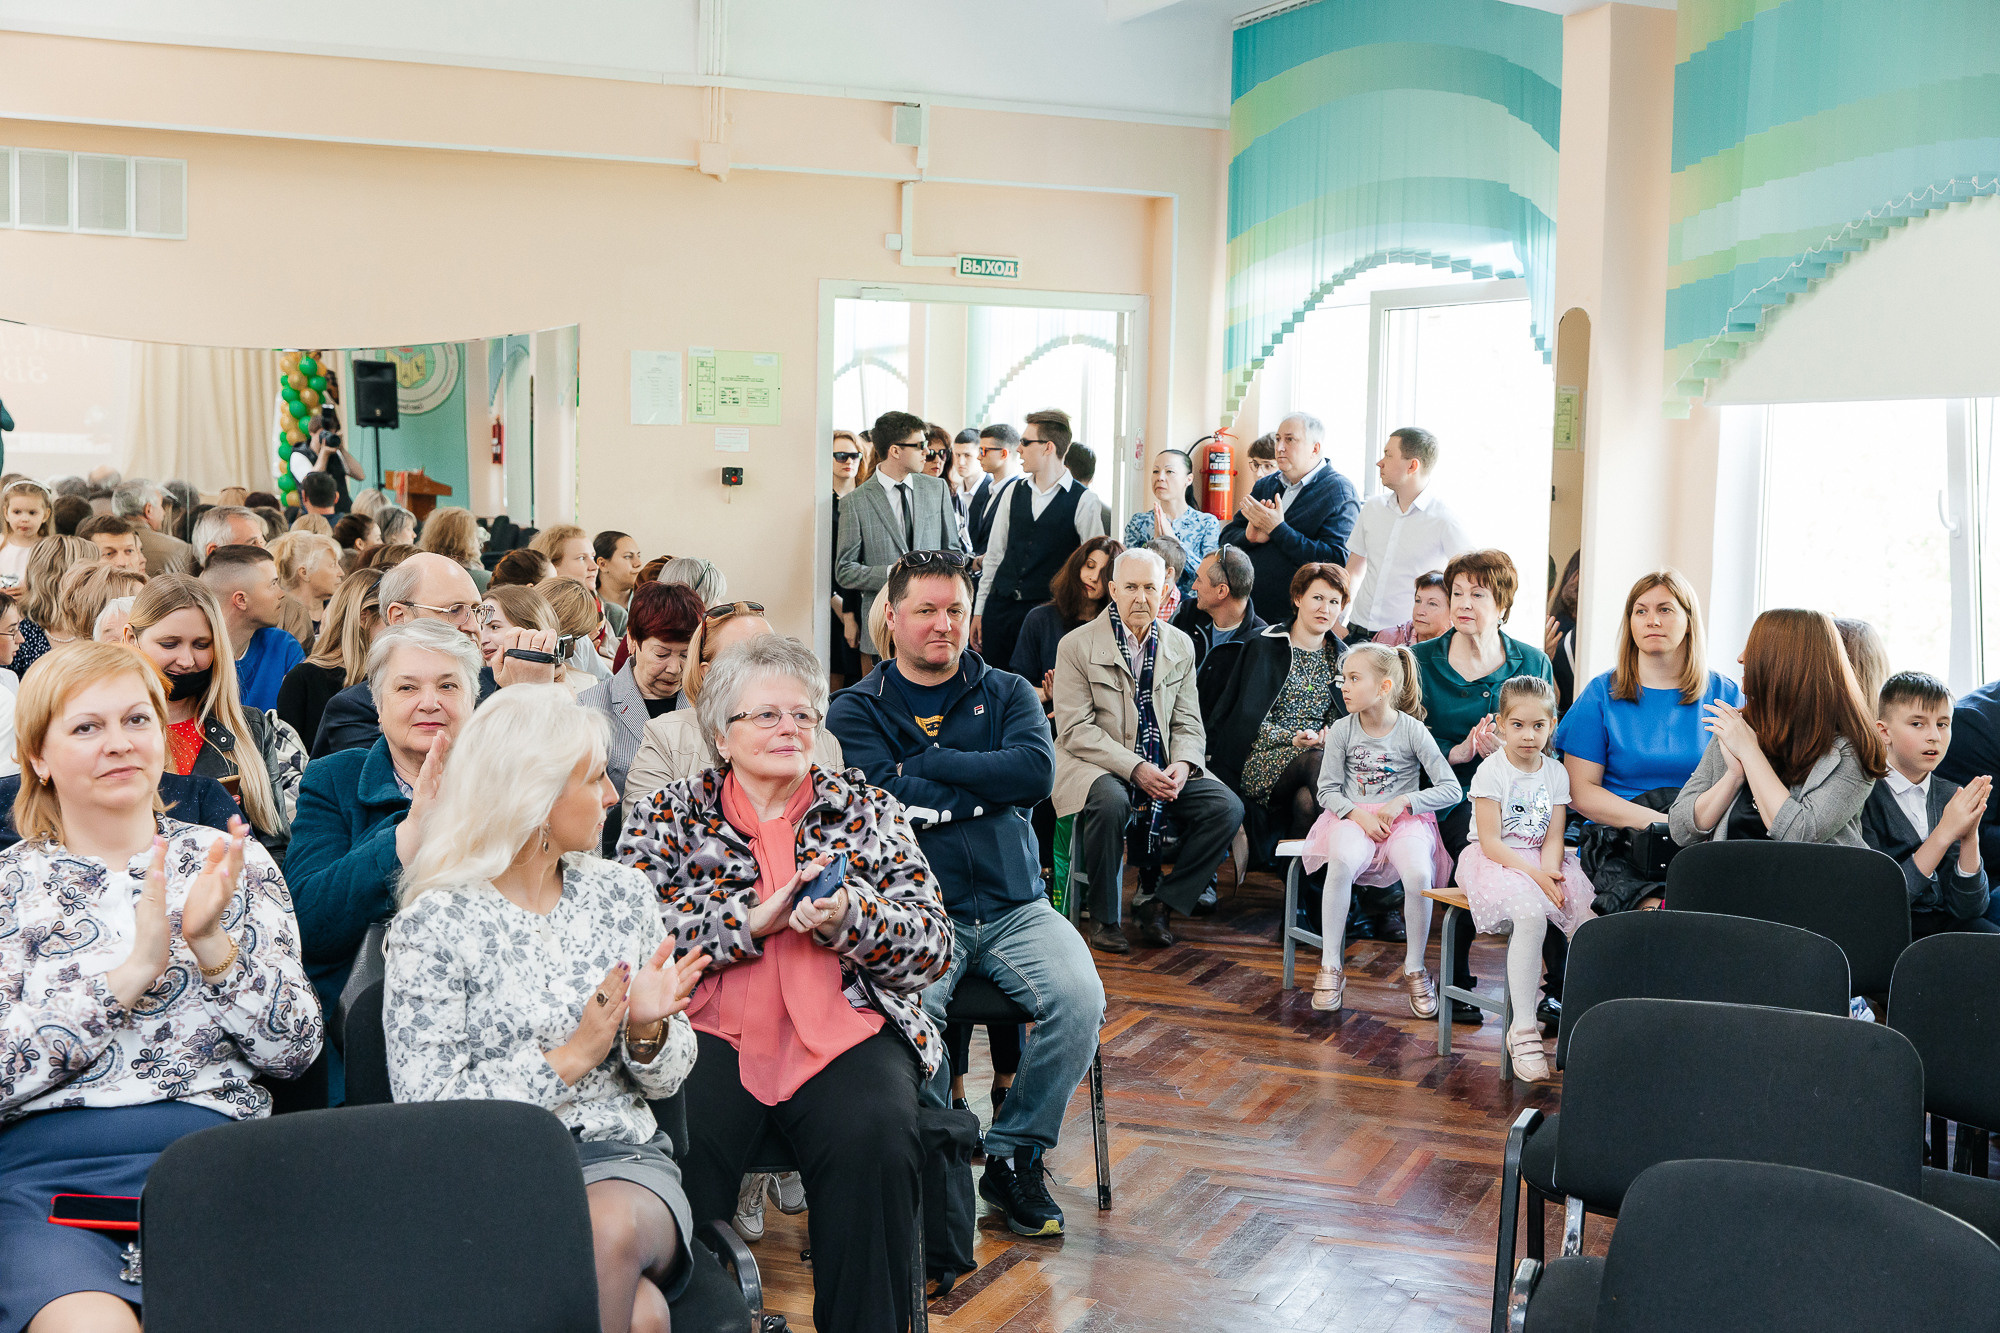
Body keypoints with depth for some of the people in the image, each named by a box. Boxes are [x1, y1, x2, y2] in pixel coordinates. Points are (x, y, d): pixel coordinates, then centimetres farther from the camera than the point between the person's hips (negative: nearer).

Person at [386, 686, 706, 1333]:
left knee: (610, 1229, -33)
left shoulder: (623, 893, 10)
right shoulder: (433, 926, -5)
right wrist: (569, 1058, -15)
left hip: (620, 1158, 4)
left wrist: (647, 1030, -9)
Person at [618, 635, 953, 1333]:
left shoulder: (868, 809, 17)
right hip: (711, 1029, -1)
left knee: (874, 1138, -30)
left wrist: (851, 917, -11)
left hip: (845, 1029, 1)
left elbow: (934, 947, 8)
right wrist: (755, 917, -10)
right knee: (681, 1139, -32)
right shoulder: (670, 814, 15)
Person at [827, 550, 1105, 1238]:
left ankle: (1013, 1156, 0)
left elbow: (1038, 771, -6)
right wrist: (991, 787, -3)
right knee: (910, 1007, -33)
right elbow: (885, 802, -9)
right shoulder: (857, 710, 9)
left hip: (1014, 906, 3)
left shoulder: (1007, 694, 15)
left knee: (1081, 1000, -24)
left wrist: (926, 765, -6)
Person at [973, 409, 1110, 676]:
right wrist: (979, 611, 11)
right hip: (1000, 605, 4)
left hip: (1044, 612, -4)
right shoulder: (1014, 492, 10)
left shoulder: (1084, 500, -5)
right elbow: (995, 554, 13)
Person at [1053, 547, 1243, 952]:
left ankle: (1159, 903, -3)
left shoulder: (1180, 646, 11)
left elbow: (1188, 723, 11)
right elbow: (1075, 730, -11)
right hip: (1096, 766, -5)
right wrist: (1134, 768, -22)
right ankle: (1104, 917, -15)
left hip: (1163, 770, 5)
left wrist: (1183, 764, -13)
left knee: (1227, 807, -17)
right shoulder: (1077, 646, -4)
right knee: (1111, 801, -38)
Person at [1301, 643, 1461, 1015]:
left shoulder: (1413, 731, -6)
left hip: (1403, 818, -1)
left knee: (1418, 873, -32)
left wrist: (1403, 803, -15)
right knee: (1343, 862, -34)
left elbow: (1452, 790, -5)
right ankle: (1330, 966, -22)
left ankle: (1414, 969, -9)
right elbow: (1328, 790, 3)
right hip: (1352, 816, 1)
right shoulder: (1342, 730, 0)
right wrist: (1359, 815, -14)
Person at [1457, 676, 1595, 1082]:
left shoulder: (1556, 773, 8)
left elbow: (1553, 838, 4)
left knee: (1589, 915, -21)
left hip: (1543, 863, 5)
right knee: (1530, 915, -34)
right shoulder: (1491, 771, -7)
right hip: (1497, 862, -5)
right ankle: (1523, 1029, -28)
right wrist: (1533, 873, -22)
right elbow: (1491, 842, -12)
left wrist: (1550, 872, -17)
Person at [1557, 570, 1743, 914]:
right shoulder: (1602, 694, 9)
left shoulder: (1724, 695, 13)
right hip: (1621, 844, -2)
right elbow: (1581, 792, 3)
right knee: (1657, 912, -33)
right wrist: (1657, 821, -10)